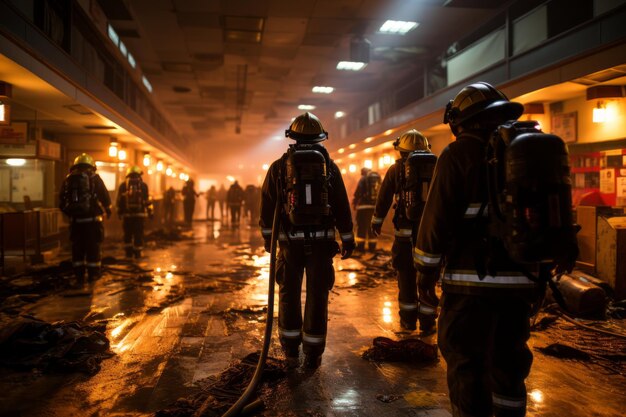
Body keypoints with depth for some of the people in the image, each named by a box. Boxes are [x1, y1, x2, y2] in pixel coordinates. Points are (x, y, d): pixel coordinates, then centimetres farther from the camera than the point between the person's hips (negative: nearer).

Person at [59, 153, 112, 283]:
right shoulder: (94, 178, -3)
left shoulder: (68, 180, 7)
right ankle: (93, 274, 8)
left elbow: (62, 201, 9)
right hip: (92, 219, -3)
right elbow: (106, 198, -5)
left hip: (75, 220, 3)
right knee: (93, 247, 5)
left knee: (77, 247, 11)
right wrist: (107, 210, 13)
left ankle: (79, 275, 14)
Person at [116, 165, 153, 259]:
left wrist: (119, 212, 15)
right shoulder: (143, 185, -1)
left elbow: (119, 201, 5)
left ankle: (128, 252, 13)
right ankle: (137, 253, 3)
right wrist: (150, 212, 3)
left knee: (127, 234, 11)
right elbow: (148, 200, -3)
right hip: (140, 214, -1)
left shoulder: (123, 185, 4)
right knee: (138, 234, 3)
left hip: (127, 214, 2)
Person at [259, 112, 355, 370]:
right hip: (321, 240, 0)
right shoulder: (329, 166, 4)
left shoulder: (279, 166, 3)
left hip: (291, 240, 0)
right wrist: (347, 240, 8)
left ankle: (291, 350, 21)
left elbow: (267, 204, 4)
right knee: (317, 295, 7)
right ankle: (313, 354, 12)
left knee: (289, 293, 14)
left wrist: (267, 236, 14)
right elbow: (342, 207, 2)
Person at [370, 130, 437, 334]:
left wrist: (376, 222, 10)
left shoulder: (396, 169, 2)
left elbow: (384, 198, 2)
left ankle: (408, 320, 17)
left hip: (405, 231, -1)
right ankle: (427, 322, 12)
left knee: (406, 277, 10)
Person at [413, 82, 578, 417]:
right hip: (521, 279, 6)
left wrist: (426, 270, -5)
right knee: (508, 361, 18)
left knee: (466, 363, 5)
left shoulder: (459, 154, -7)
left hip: (473, 279, -6)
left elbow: (438, 218, -13)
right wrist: (565, 258, 20)